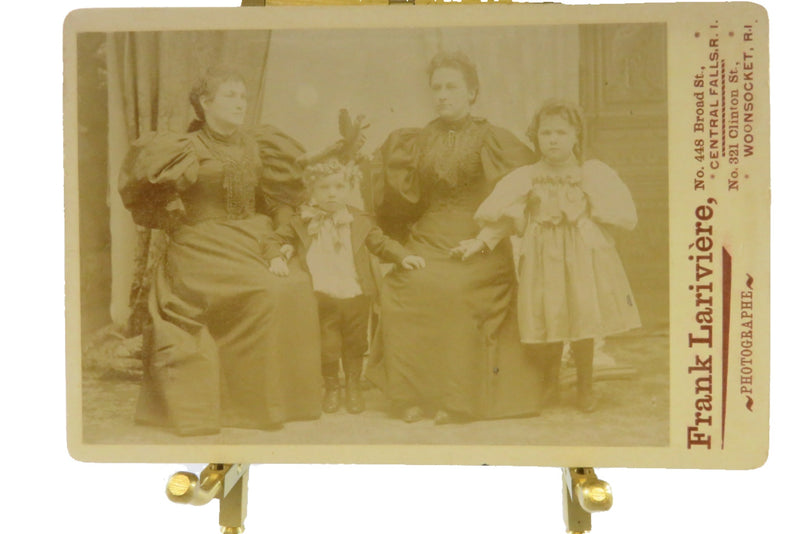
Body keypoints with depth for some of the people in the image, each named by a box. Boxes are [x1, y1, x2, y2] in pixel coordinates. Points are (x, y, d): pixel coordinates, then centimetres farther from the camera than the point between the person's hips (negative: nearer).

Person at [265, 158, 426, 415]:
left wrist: (403, 256, -3)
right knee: (327, 345, 3)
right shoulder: (303, 222, 3)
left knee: (355, 345, 11)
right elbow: (276, 239, 9)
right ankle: (331, 387, 26)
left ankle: (354, 386, 32)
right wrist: (276, 258, -10)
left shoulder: (360, 221, 7)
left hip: (356, 296, 1)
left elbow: (381, 243, 12)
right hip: (322, 297, -1)